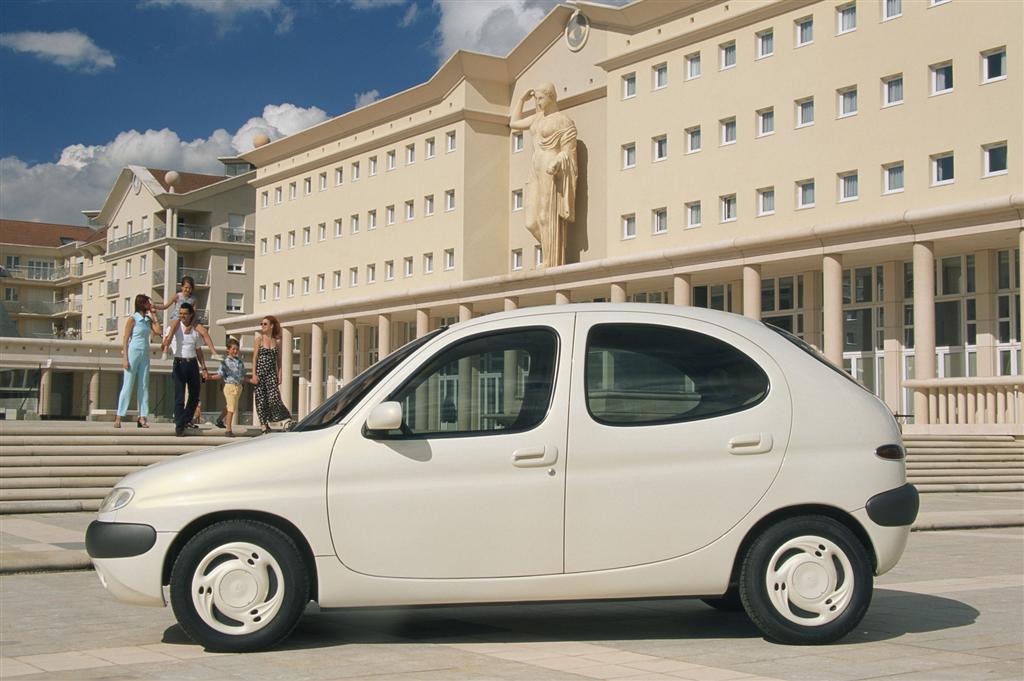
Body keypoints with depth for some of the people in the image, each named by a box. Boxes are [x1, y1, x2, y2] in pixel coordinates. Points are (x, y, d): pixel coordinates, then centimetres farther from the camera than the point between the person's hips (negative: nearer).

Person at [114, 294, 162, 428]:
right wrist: (125, 358, -14)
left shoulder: (148, 319, 11)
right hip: (133, 353, -6)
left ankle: (142, 417, 5)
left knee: (144, 386, 4)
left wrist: (153, 314, 2)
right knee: (127, 386, -6)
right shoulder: (133, 319, -6)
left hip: (145, 354, 6)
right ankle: (118, 417, -3)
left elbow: (158, 331, -2)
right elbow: (125, 339, -7)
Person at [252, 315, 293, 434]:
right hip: (260, 372, 0)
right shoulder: (259, 338, 3)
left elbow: (279, 360, 10)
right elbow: (255, 357, 0)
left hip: (272, 373, 0)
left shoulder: (277, 341, 7)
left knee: (274, 398, -13)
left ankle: (287, 418, -2)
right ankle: (264, 424, 7)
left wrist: (279, 375, 1)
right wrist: (254, 374, -8)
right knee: (261, 399, 0)